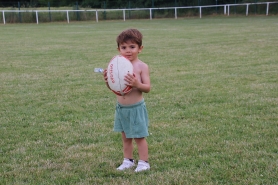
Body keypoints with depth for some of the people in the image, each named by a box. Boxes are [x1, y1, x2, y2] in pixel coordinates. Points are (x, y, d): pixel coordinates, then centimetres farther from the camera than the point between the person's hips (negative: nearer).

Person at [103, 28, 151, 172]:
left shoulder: (142, 66, -11)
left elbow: (147, 88, -13)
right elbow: (112, 87, 7)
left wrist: (137, 84, -31)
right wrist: (107, 81, -14)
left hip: (136, 108, -5)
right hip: (121, 108, 5)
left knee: (139, 137, 5)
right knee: (125, 136, 17)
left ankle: (143, 162, 18)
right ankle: (128, 160, 30)